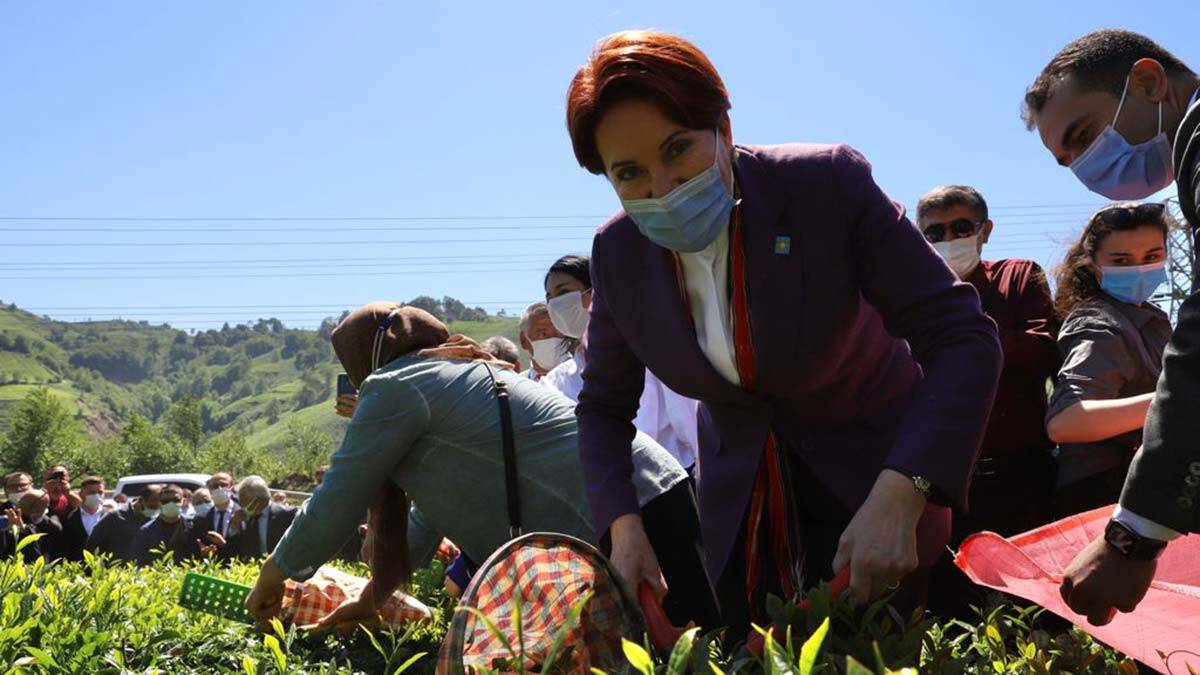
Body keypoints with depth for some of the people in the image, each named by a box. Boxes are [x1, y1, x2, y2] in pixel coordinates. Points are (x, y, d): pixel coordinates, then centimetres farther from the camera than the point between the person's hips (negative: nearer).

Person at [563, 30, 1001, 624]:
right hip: (741, 502, 3)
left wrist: (898, 498, -39)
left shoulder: (829, 185, -24)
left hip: (872, 478, -3)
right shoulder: (619, 252, -12)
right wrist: (622, 525, -16)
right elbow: (602, 405, 1)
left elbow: (962, 341, -26)